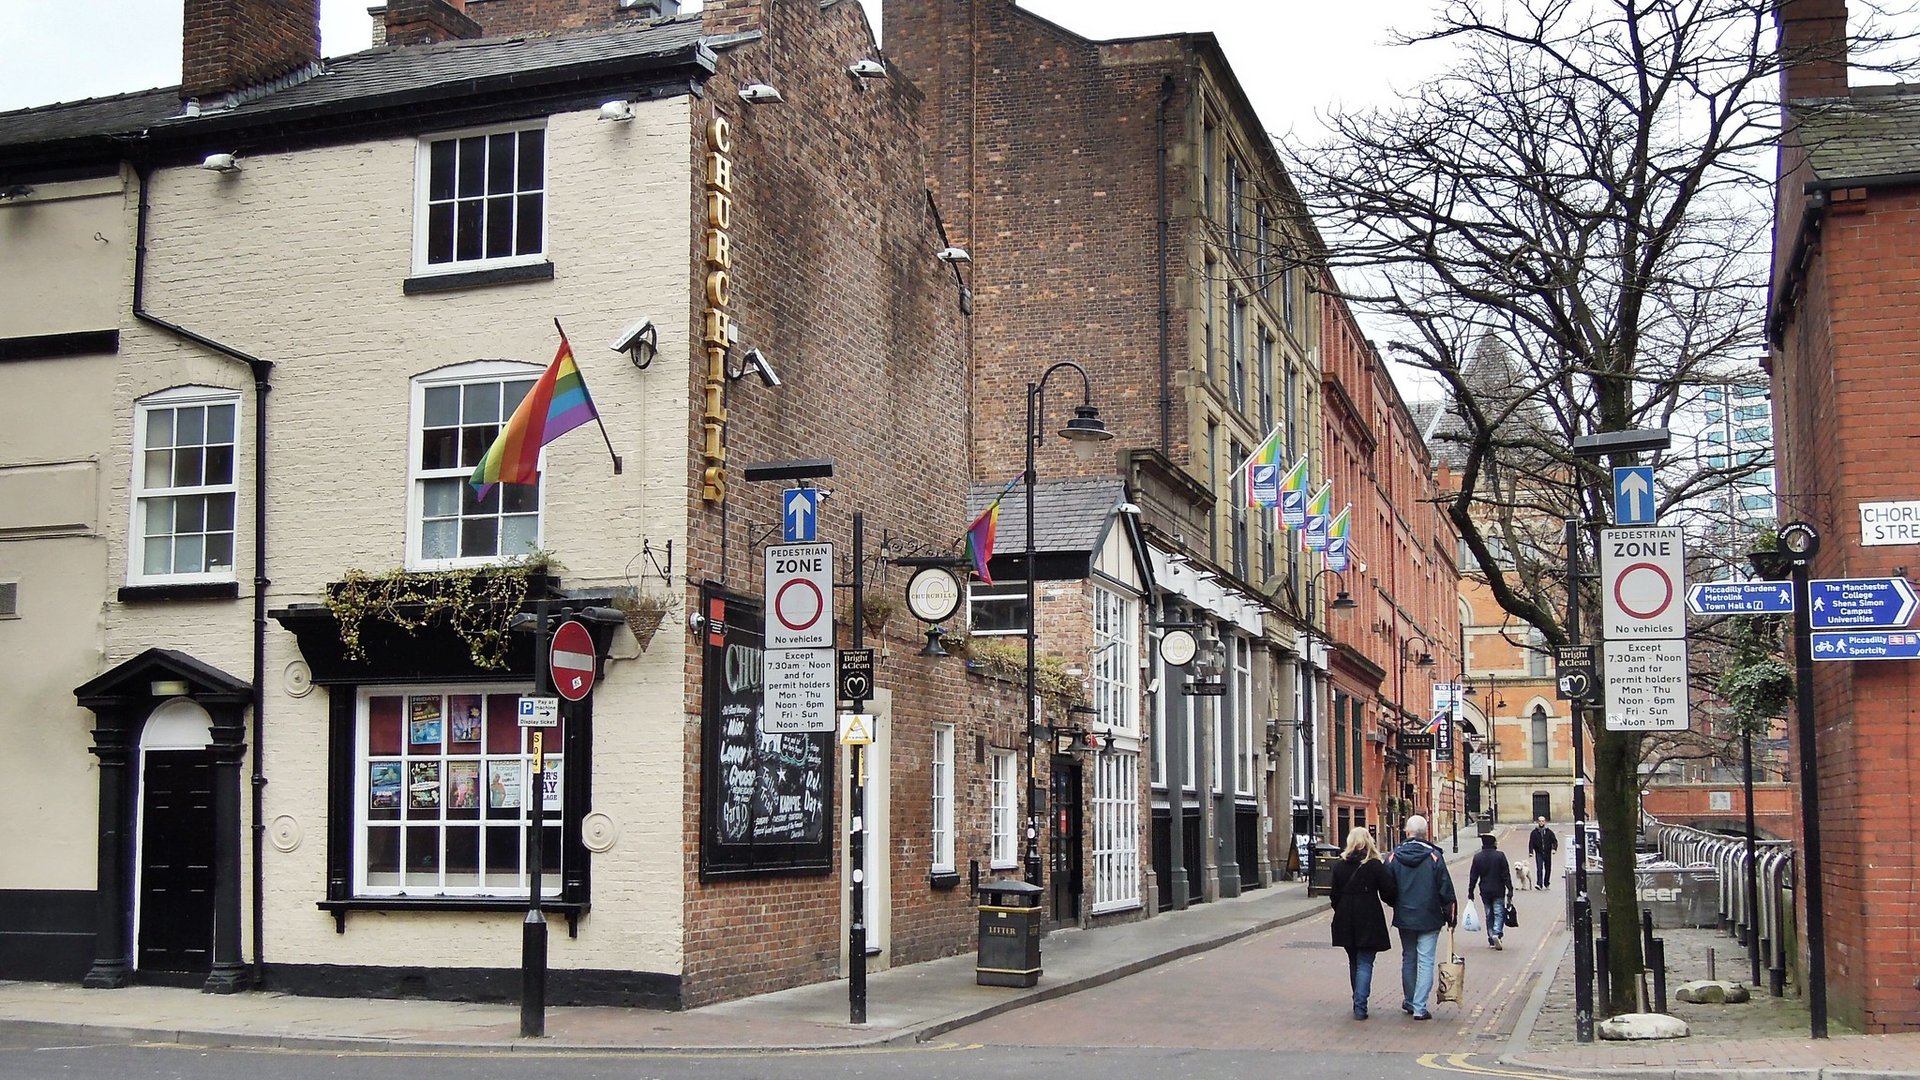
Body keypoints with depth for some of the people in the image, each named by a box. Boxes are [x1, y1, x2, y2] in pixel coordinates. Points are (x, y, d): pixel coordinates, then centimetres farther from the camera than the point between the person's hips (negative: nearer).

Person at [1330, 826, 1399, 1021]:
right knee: (1365, 963, -1)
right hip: (1368, 922, -4)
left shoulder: (1339, 866, 2)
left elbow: (1335, 895, 7)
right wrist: (1395, 902, 13)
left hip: (1346, 922, 4)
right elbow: (1388, 893, -8)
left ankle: (1358, 1003, 24)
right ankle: (1360, 1006, -11)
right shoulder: (1375, 865, -9)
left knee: (1354, 963, 17)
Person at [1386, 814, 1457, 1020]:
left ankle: (1409, 1002, 27)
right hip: (1429, 918, -3)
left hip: (1404, 918, 3)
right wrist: (1450, 915, 3)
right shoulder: (1433, 856, -11)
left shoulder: (1395, 856, -3)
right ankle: (1419, 1007, -5)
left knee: (1408, 959, 17)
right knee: (1425, 961, 0)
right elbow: (1446, 888, -8)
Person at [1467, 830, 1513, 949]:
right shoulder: (1500, 856, -10)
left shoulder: (1477, 857, -2)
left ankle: (1491, 940, 12)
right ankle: (1497, 933, -21)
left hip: (1485, 891, 3)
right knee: (1499, 913, 3)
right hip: (1498, 891, -3)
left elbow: (1473, 876, 1)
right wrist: (1510, 890, -2)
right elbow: (1506, 874, -8)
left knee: (1489, 915, 12)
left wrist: (1470, 892, 7)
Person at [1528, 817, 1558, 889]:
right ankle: (1539, 884, -20)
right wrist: (1530, 852, -7)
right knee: (1539, 868, -14)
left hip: (1547, 853, 2)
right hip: (1539, 854, -2)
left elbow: (1555, 841, 6)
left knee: (1548, 869, 9)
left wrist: (1554, 848, -11)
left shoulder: (1549, 832, 5)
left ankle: (1546, 883, 26)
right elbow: (1531, 843, 4)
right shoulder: (1534, 833, 4)